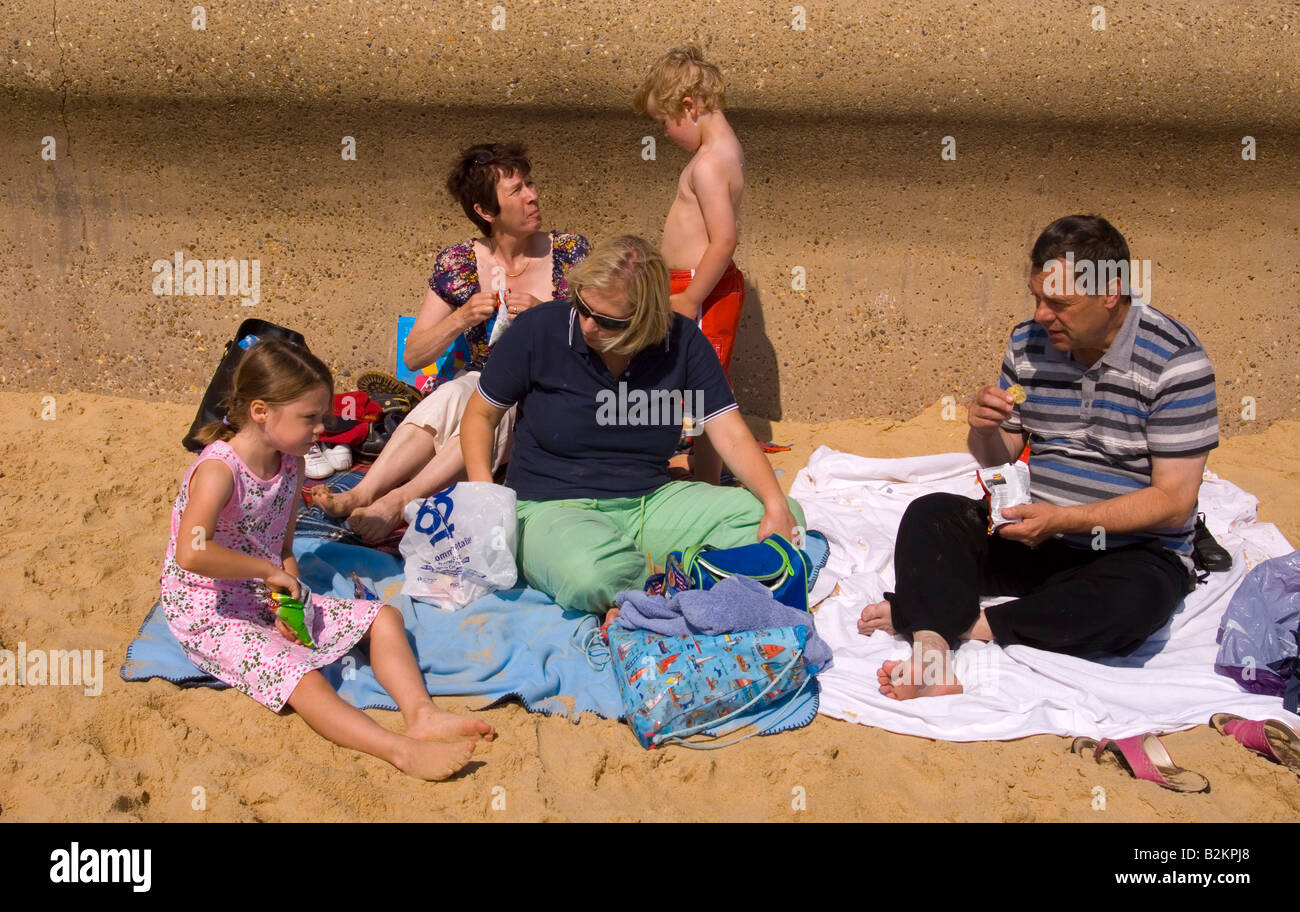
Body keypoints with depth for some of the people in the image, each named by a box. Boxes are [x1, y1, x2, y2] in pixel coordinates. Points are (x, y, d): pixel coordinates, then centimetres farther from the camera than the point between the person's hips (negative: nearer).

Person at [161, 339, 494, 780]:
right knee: (300, 677, -31)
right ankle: (401, 750, -43)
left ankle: (421, 714, -15)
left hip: (268, 597, 9)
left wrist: (289, 599, -9)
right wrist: (269, 570, -28)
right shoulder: (218, 470, -22)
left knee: (382, 617, -1)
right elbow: (191, 554, -38)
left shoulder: (289, 463, 2)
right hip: (211, 615, -9)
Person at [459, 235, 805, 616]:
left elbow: (732, 435, -3)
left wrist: (777, 505, -20)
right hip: (553, 505, -3)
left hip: (649, 502, 4)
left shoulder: (683, 342, -3)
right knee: (593, 574, -41)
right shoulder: (540, 329, -8)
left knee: (789, 517, -17)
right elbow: (480, 414, 5)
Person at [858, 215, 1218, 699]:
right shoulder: (1028, 342, 2)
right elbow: (996, 459, 13)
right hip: (1033, 534, 5)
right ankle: (932, 657, -40)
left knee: (1131, 602, -37)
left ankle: (921, 611, -31)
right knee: (929, 514, -18)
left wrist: (1063, 520, -26)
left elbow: (1174, 500, -16)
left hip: (1134, 548, -4)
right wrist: (983, 428, -12)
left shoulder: (1175, 361, -13)